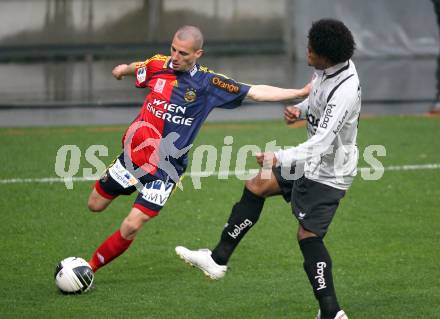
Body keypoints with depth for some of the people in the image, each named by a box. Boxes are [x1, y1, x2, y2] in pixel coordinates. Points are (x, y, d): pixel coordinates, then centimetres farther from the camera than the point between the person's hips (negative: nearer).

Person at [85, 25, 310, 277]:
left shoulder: (208, 83, -12)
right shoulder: (158, 65, -4)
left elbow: (256, 92, -13)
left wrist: (300, 93, -18)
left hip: (165, 170, -4)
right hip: (134, 153, 4)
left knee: (130, 228, -10)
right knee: (95, 205, 15)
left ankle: (92, 267, 11)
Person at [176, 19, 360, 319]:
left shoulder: (345, 91, -33)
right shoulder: (328, 68, -5)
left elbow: (321, 144, -38)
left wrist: (280, 159, -44)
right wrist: (300, 109, -2)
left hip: (329, 172, -10)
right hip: (312, 160, 10)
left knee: (308, 236, -6)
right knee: (255, 187, 12)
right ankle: (218, 259, 19)